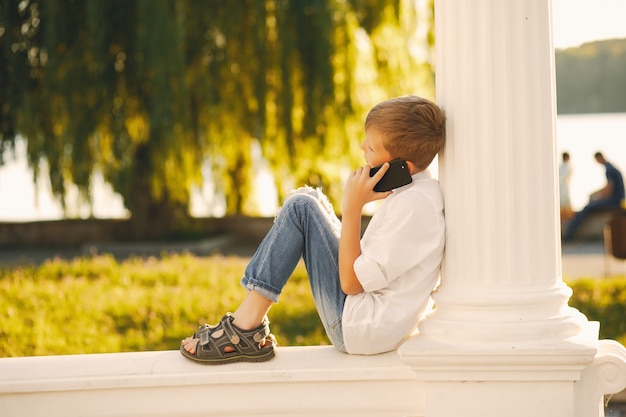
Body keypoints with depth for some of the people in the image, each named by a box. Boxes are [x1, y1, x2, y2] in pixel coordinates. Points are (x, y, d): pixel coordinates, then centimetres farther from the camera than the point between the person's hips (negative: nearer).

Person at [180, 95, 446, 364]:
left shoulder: (413, 205, -22)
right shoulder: (418, 190, 8)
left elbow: (352, 282, -19)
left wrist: (352, 208, -17)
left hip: (362, 329, -10)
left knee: (300, 208, -12)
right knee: (309, 199, 14)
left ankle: (245, 329, -10)